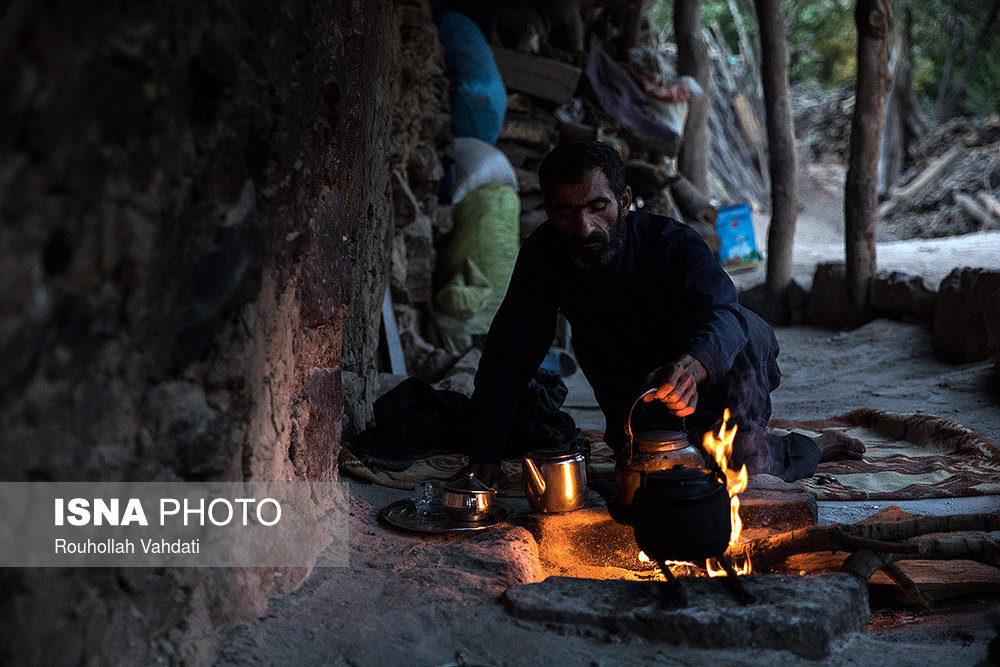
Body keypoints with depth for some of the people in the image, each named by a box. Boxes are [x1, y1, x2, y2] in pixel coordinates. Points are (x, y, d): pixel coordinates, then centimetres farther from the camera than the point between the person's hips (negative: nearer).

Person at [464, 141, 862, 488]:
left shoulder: (673, 246, -26)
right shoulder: (544, 253, -15)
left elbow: (722, 316, -44)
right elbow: (509, 351, -14)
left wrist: (693, 366, -68)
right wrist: (486, 451, -25)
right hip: (632, 402, 4)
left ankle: (790, 453, 6)